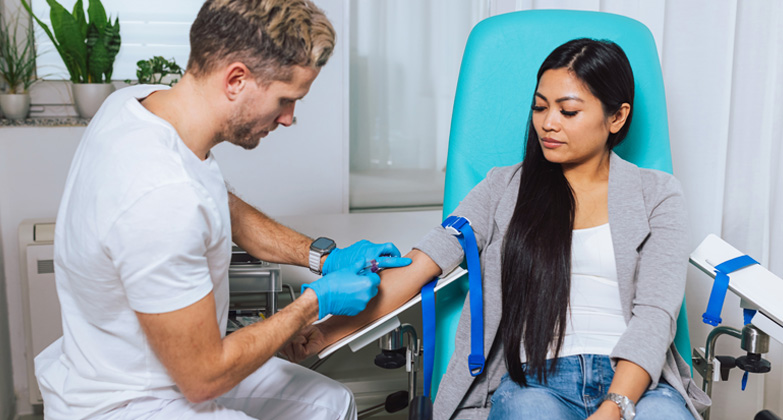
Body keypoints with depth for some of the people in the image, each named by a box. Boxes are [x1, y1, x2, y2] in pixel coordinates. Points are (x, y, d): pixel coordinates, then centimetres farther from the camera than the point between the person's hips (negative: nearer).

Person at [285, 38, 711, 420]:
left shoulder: (657, 195, 11)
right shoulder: (504, 188, 13)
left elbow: (654, 311, 0)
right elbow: (418, 267, 2)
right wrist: (328, 331, -12)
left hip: (634, 380, 1)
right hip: (532, 380, 0)